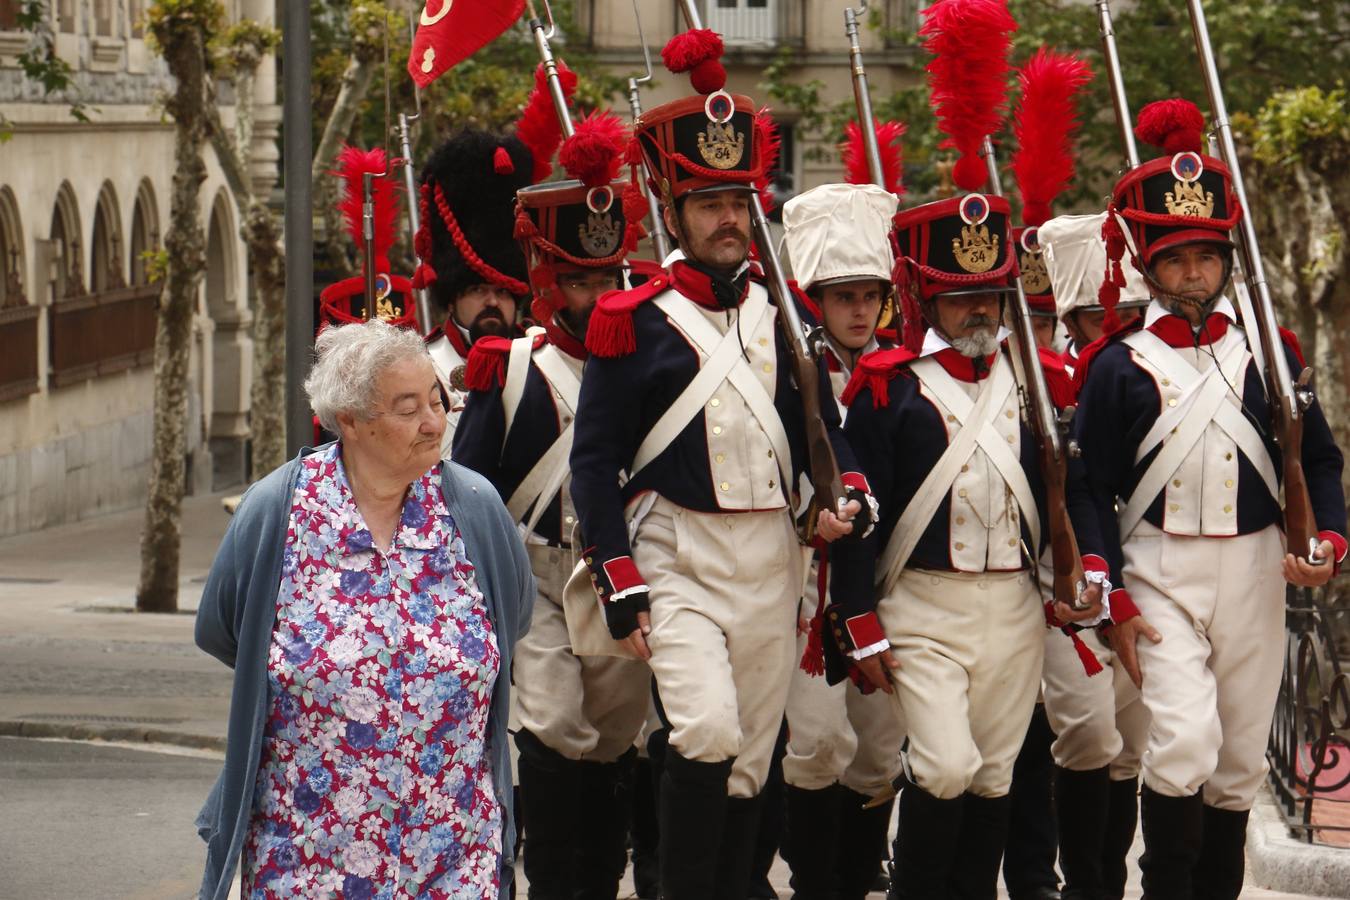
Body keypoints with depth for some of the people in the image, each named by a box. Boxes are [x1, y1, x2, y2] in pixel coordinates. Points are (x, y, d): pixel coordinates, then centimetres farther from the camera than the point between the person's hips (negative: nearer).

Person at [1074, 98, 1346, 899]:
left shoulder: (1267, 352, 7)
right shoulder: (1118, 366, 0)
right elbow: (1091, 489, 0)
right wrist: (1113, 603, -6)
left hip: (1254, 570, 3)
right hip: (1159, 575, -3)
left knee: (1240, 760, 8)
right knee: (1185, 741, -19)